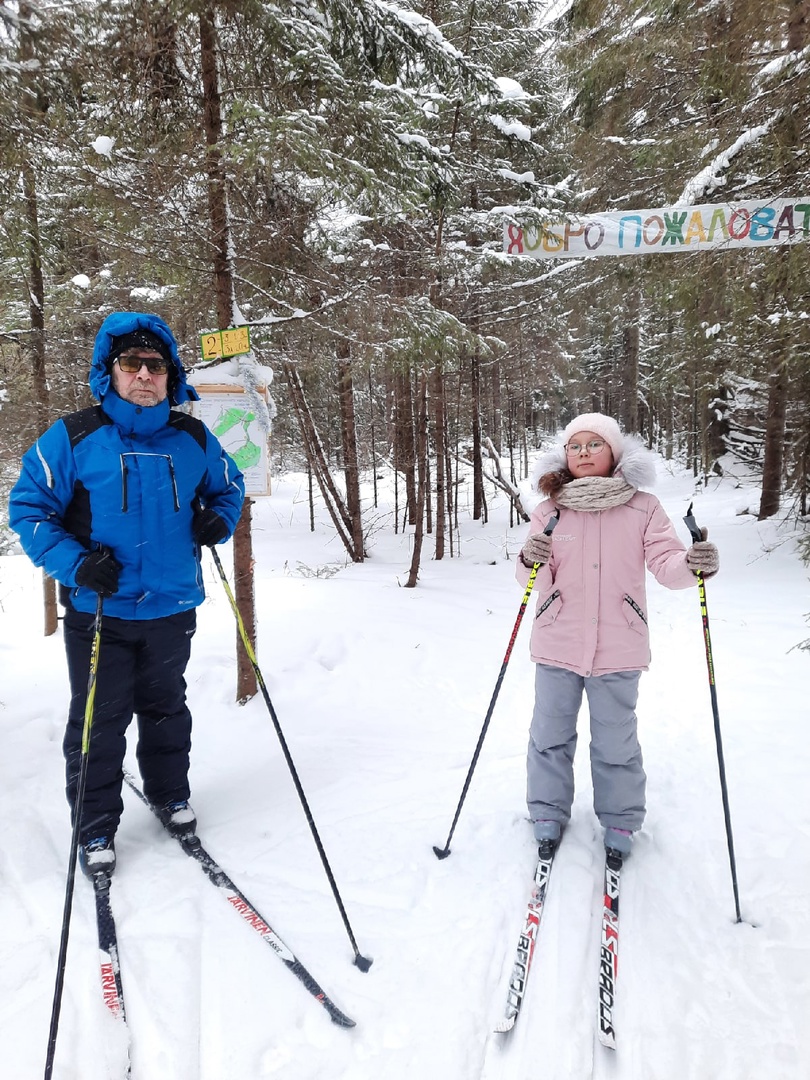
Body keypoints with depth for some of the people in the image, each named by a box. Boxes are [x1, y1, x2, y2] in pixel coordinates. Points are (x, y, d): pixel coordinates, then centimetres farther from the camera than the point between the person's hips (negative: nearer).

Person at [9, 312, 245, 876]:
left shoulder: (193, 439, 0)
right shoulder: (72, 437, -9)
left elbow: (229, 487, 15)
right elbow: (28, 509, -5)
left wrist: (219, 519, -7)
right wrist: (74, 563, -20)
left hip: (172, 609, 3)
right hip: (98, 612, -2)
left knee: (166, 710, 20)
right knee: (99, 723, 9)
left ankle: (171, 795, 41)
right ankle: (96, 826, 29)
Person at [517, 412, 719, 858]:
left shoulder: (642, 507, -1)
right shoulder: (549, 510, 1)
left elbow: (666, 563, -8)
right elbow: (535, 582, -1)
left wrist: (693, 564, -29)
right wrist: (531, 562, -24)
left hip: (618, 650, -1)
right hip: (557, 647, 2)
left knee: (615, 743, 11)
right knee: (550, 736, 14)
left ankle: (620, 822, 33)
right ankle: (548, 814, 34)